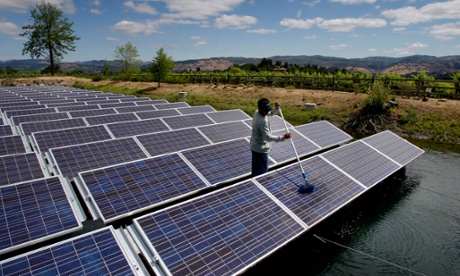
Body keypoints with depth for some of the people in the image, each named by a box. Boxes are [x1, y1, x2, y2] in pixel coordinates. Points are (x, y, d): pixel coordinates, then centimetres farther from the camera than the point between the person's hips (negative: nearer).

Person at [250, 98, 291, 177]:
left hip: (255, 147, 10)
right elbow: (268, 137, -32)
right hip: (261, 149, -10)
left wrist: (277, 108, -1)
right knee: (262, 173, 4)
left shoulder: (257, 112, -1)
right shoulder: (262, 121, -30)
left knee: (256, 170, 23)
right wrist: (283, 137, -33)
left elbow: (270, 113, 18)